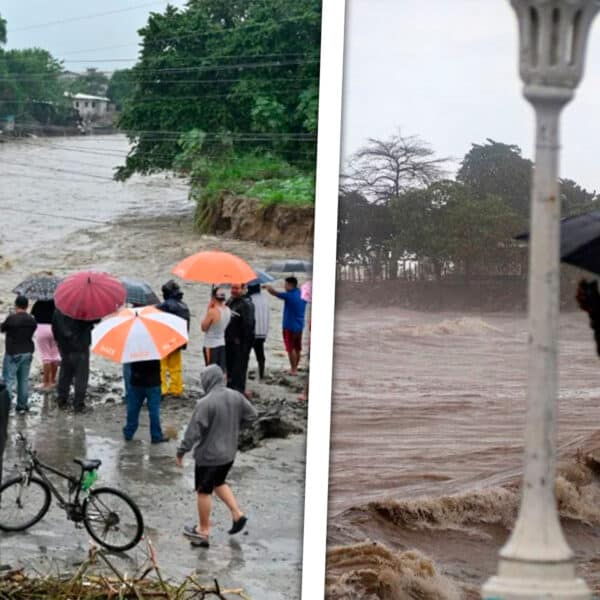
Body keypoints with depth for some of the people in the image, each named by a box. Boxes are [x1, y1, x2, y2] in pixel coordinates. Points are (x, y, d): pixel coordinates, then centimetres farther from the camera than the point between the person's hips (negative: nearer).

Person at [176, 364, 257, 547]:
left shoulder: (205, 403, -25)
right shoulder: (236, 397, -5)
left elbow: (194, 430, -22)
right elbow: (251, 415, 7)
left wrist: (181, 451, -12)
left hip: (209, 455, -7)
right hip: (229, 452, 7)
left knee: (204, 491, 10)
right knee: (219, 483, 28)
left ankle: (204, 530, 21)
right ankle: (237, 514, 20)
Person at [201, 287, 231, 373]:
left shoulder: (212, 312, -21)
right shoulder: (228, 310, 0)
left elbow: (203, 327, -10)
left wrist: (208, 310, -7)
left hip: (211, 346, -7)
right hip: (222, 344, 7)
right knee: (222, 371, 11)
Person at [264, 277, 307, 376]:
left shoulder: (289, 296, -17)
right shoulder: (302, 295, 3)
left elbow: (274, 293, -14)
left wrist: (267, 287, 5)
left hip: (290, 326, -7)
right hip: (300, 326, 7)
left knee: (291, 348, -2)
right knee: (297, 348, 15)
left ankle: (293, 369, -1)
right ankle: (295, 367, 24)